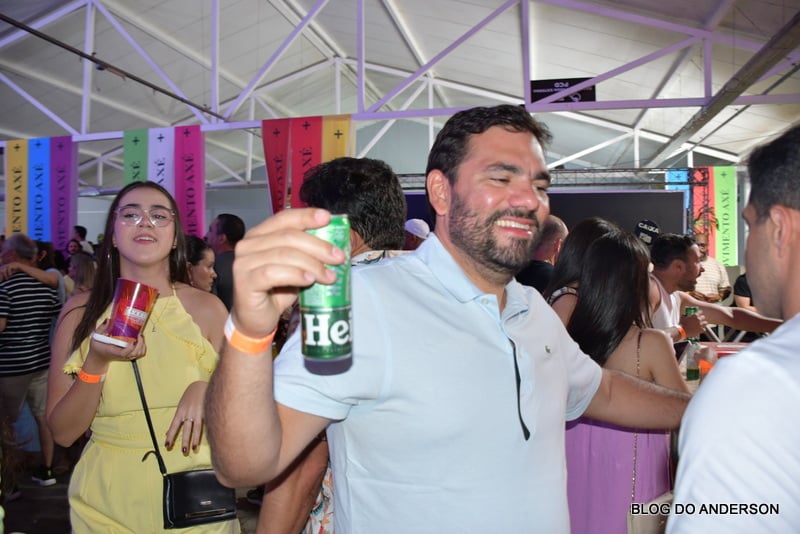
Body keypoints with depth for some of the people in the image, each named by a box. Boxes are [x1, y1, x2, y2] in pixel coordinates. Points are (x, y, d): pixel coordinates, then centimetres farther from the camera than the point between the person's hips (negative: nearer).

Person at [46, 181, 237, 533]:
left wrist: (207, 389, -20)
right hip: (106, 504, 1)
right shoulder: (80, 312, -4)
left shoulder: (206, 308, -8)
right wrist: (96, 363, -19)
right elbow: (63, 432, -4)